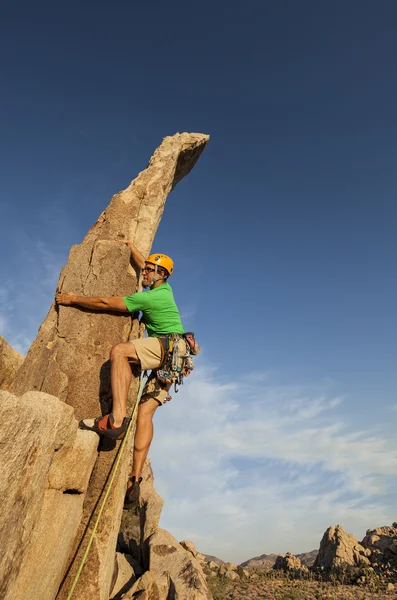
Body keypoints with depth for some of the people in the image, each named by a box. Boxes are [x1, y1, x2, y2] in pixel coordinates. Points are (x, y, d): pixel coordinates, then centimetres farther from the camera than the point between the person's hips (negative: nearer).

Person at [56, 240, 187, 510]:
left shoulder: (149, 297, -10)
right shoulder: (164, 289, 16)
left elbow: (105, 303, -7)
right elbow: (142, 264, 36)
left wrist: (74, 299, 4)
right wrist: (130, 244, 44)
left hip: (170, 347, -10)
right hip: (168, 357, 10)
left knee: (120, 351, -29)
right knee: (146, 411, -2)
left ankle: (117, 419, -38)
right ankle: (135, 481, -6)